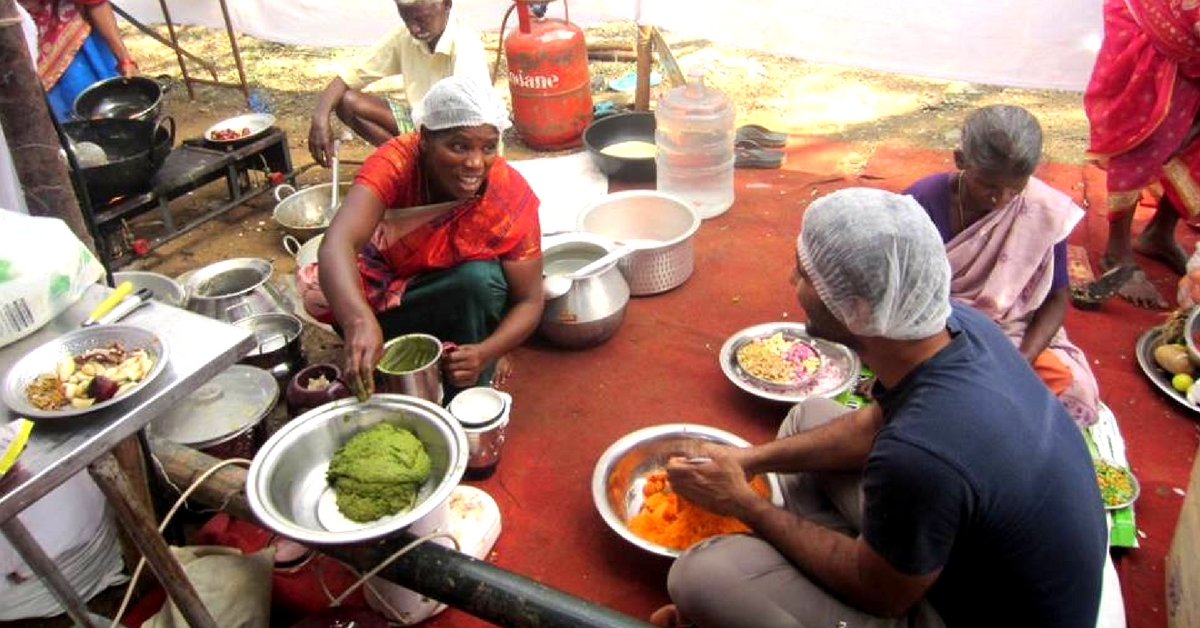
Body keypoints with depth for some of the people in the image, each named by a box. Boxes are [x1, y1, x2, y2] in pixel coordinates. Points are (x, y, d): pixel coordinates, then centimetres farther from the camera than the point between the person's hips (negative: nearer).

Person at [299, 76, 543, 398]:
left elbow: (529, 302, -20)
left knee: (480, 276, -33)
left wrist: (484, 353, -39)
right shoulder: (395, 163, -30)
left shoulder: (513, 198, -27)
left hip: (465, 300, 0)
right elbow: (337, 243, -45)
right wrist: (359, 320, -65)